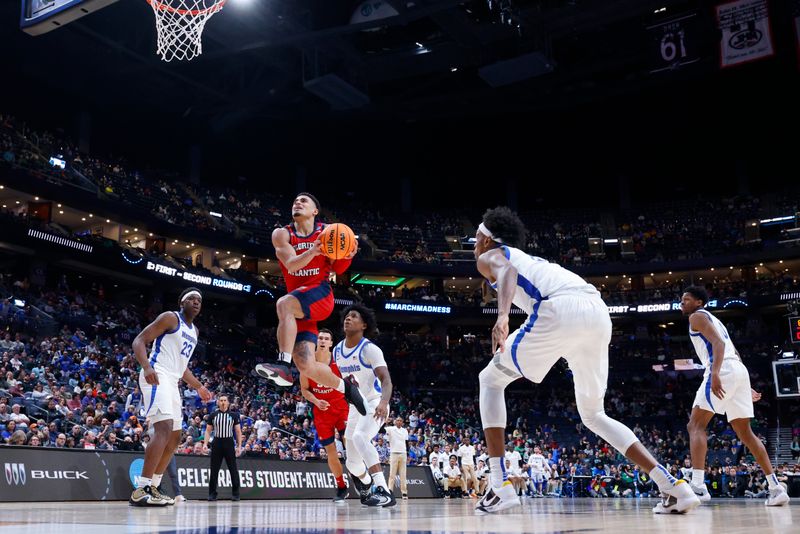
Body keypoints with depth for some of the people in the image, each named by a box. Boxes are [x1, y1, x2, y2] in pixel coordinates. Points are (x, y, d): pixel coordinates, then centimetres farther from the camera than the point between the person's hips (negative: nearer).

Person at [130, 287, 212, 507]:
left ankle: (152, 488, 18)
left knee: (174, 437, 11)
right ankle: (141, 490, -24)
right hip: (157, 377, -10)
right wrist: (147, 367, -28)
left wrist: (199, 386, 28)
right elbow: (139, 341, -11)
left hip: (172, 382, 10)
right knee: (164, 429, -23)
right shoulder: (170, 318, -4)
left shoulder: (194, 331, 22)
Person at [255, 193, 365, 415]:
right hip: (298, 305, 3)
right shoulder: (282, 234, 5)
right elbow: (291, 264, -11)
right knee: (307, 367, -5)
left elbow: (337, 269, 10)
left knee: (284, 304, -36)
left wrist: (347, 256, -12)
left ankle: (283, 364, -39)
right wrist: (313, 251, -29)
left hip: (320, 295, -3)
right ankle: (345, 388, 19)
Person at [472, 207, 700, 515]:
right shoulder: (528, 259, 40)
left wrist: (502, 315, -23)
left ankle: (500, 485, 3)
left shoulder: (490, 256, 19)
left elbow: (507, 271, -6)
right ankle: (674, 487, 8)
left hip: (561, 310, -7)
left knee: (491, 380, 13)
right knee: (593, 415, 21)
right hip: (598, 310, 7)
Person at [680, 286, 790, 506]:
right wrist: (745, 387, 31)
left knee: (696, 425, -9)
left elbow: (718, 343, -13)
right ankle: (776, 488, 11)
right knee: (745, 432, 14)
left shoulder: (697, 316, 4)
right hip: (739, 369, 9)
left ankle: (698, 486, -22)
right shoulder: (714, 320, 32)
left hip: (724, 370, -9)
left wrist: (715, 373, -26)